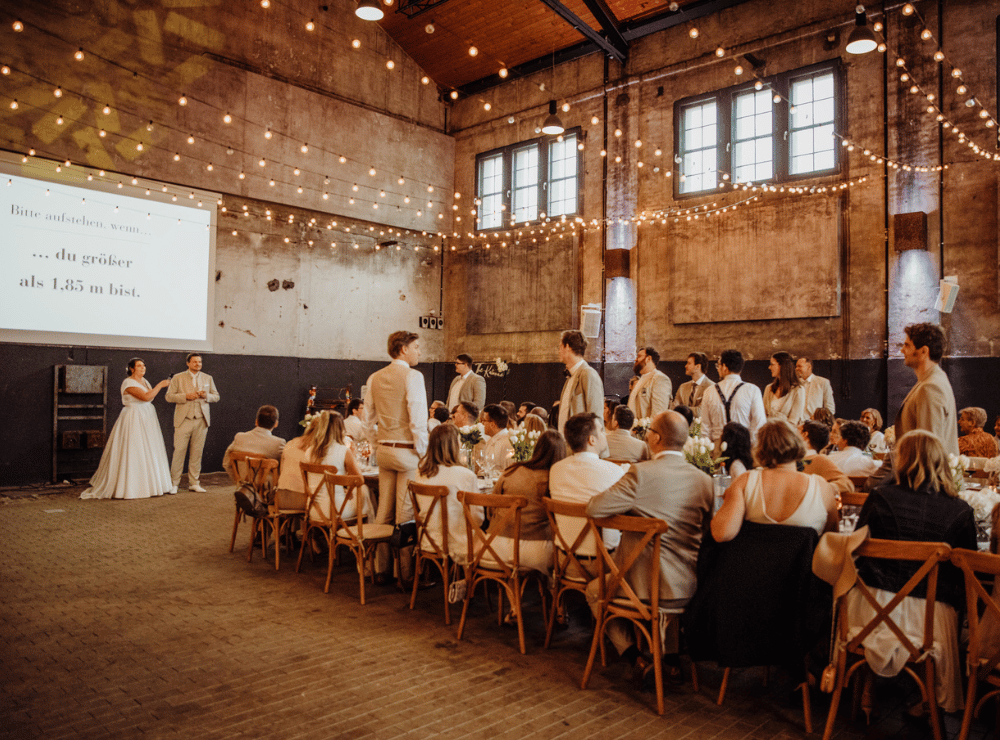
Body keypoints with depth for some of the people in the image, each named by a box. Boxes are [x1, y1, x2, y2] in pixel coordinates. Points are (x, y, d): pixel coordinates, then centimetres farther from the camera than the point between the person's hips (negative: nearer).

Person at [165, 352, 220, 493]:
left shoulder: (208, 378, 14)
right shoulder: (178, 378, 6)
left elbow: (216, 397, 15)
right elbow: (169, 396, 0)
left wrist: (206, 395, -7)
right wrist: (186, 396, -14)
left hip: (201, 420, 3)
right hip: (184, 420, -2)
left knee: (197, 453, 5)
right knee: (179, 451, -4)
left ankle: (194, 483, 12)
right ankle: (174, 483, 5)